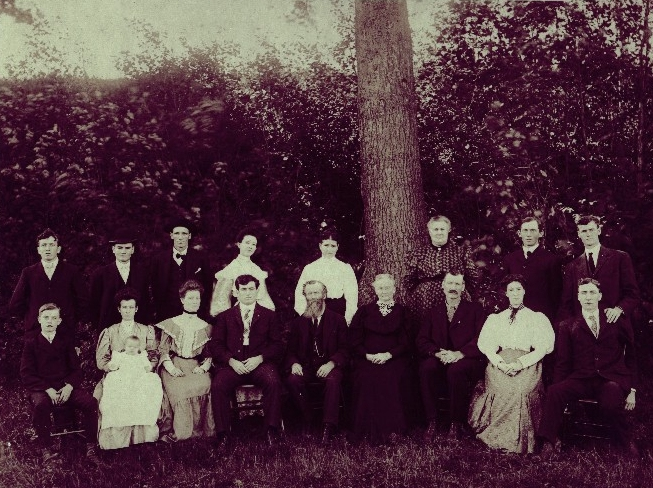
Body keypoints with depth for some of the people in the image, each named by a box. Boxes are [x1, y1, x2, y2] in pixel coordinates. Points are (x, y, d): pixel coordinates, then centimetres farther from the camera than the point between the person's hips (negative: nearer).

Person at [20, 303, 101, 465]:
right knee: (41, 405, -38)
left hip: (66, 388, 3)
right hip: (41, 389, -2)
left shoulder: (66, 341, 13)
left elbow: (76, 369, 12)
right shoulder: (31, 342, 5)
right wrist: (48, 389, -15)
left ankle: (91, 449, -16)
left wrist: (69, 387, -10)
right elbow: (26, 374, -1)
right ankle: (46, 450, -25)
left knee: (91, 402, -24)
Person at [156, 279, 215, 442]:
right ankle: (179, 432, -25)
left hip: (196, 366, 1)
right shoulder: (170, 324, 14)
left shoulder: (206, 327, 19)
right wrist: (171, 367, -12)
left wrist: (204, 367, -7)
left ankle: (199, 430, -25)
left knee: (203, 385, -32)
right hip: (174, 366, -1)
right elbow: (163, 350, 6)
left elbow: (210, 354, 15)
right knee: (178, 388, -34)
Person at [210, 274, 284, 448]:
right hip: (232, 364, 1)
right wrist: (232, 361, -10)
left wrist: (259, 358, -10)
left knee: (273, 382, -32)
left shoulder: (269, 315, 17)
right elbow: (216, 345, 9)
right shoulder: (225, 316, 19)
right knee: (218, 386, -29)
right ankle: (222, 433, -18)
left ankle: (272, 430, -20)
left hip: (260, 362, -1)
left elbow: (277, 345, 8)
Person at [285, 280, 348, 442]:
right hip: (306, 367, 2)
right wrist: (294, 363, -11)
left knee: (333, 380, -36)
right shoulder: (298, 322, 15)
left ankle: (328, 428, -32)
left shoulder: (337, 320, 9)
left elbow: (344, 350, 3)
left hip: (328, 367, -2)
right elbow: (291, 351, 13)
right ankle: (307, 421, -14)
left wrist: (331, 364, -16)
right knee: (292, 380, -30)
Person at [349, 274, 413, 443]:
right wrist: (368, 355, -9)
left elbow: (406, 342, 6)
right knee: (368, 378, -30)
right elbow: (354, 340, 8)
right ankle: (370, 431, -22)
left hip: (394, 359, 0)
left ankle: (391, 429, -21)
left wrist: (388, 355, -11)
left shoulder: (402, 312, 14)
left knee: (392, 379, -32)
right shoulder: (364, 311, 15)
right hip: (367, 359, 1)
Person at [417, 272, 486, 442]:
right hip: (439, 360, 3)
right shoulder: (434, 312, 19)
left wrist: (460, 354, -19)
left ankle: (457, 423, -19)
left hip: (466, 361, -2)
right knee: (426, 368, -31)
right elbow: (422, 340, 10)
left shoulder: (475, 310, 10)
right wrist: (437, 352, -12)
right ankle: (432, 422, -22)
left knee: (456, 370, -37)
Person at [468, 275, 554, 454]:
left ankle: (521, 442, -21)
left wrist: (520, 363, -13)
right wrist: (500, 362, -11)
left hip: (527, 365, -1)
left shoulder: (537, 318, 16)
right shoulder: (495, 319, 23)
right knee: (501, 387, -31)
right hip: (500, 363, 2)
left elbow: (543, 347, 3)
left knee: (522, 388, -34)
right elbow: (485, 344, 10)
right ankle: (498, 439, -18)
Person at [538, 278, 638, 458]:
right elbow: (562, 362, 9)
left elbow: (631, 356, 15)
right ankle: (549, 442, -17)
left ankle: (625, 443, -4)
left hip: (612, 380, -1)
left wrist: (632, 390, 9)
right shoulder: (568, 326, 11)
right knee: (554, 392, -28)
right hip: (581, 380, 1)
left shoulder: (618, 322, 11)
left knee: (610, 403, -34)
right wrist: (560, 395, -4)